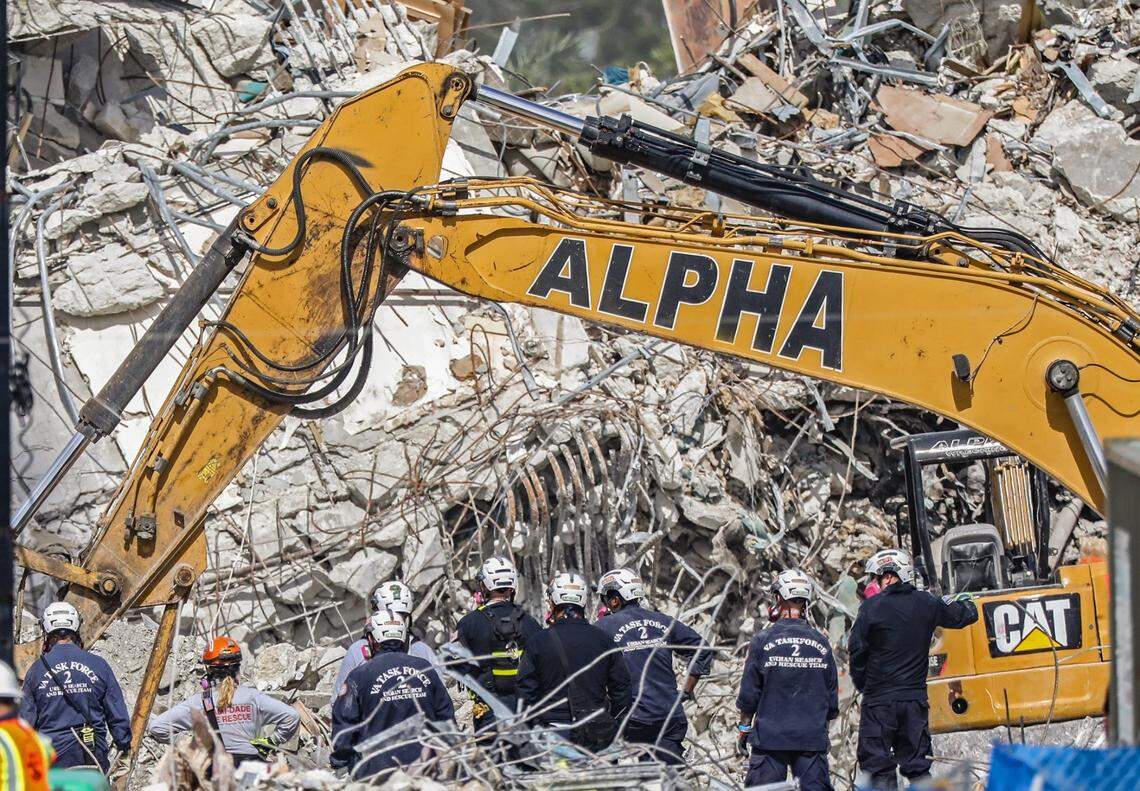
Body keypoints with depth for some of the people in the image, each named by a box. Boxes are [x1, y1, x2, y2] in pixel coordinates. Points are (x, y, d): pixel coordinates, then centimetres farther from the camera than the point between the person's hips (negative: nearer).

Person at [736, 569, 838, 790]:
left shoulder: (763, 641, -7)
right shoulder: (821, 643, 1)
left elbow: (749, 694, -2)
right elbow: (832, 697, 8)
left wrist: (744, 727, 10)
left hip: (770, 736, -2)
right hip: (813, 738, 2)